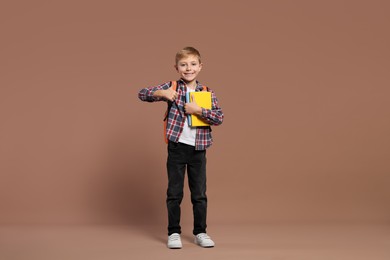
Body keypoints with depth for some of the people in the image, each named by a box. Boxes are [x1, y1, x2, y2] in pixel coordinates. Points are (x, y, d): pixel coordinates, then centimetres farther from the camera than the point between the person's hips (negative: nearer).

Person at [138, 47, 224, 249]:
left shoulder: (207, 92, 2)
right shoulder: (172, 88, -1)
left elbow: (219, 118, -6)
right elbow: (142, 94, -7)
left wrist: (198, 110, -18)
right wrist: (161, 93, -25)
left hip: (198, 149, 2)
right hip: (177, 147, -1)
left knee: (199, 193, 9)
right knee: (174, 192, 6)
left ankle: (200, 232, 21)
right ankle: (174, 233, 17)